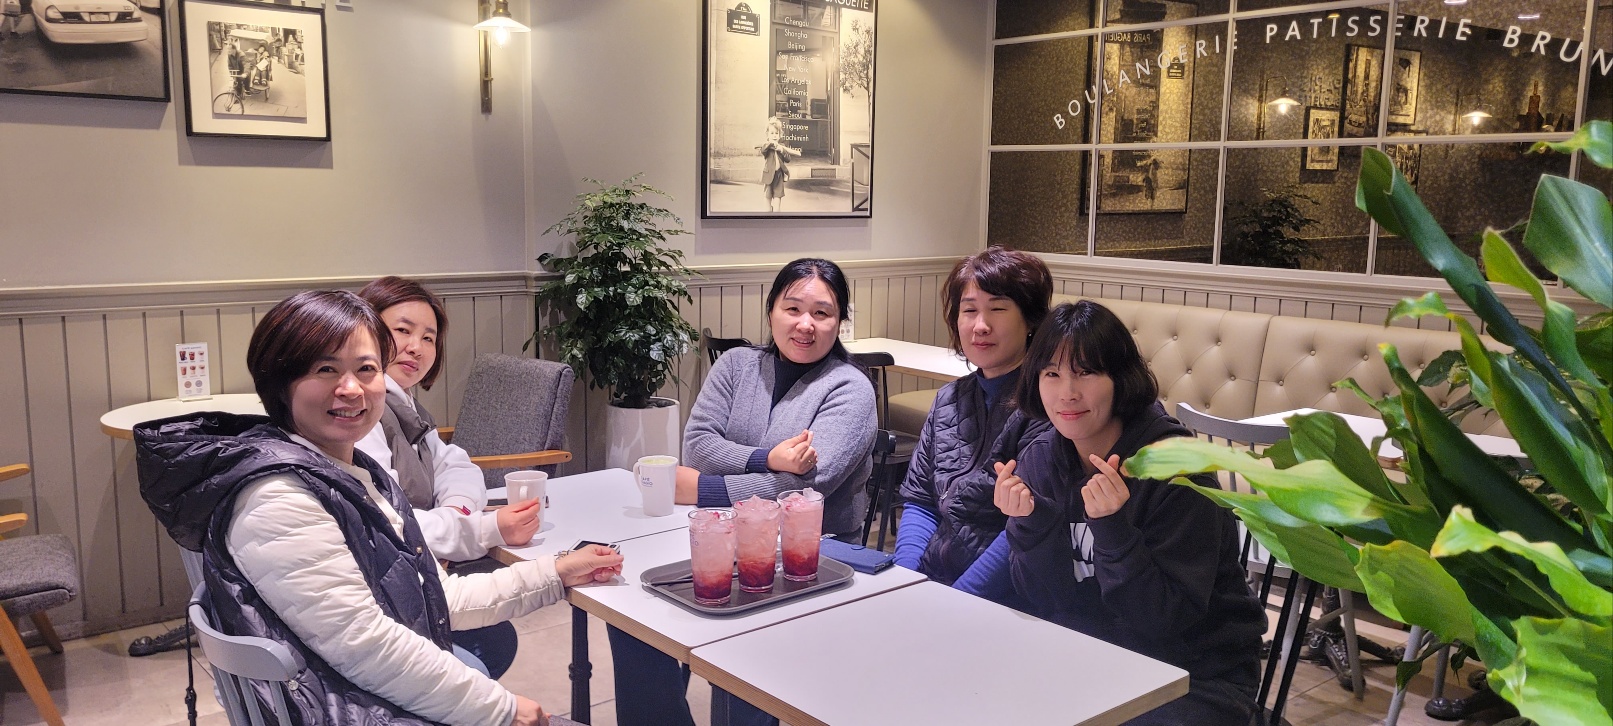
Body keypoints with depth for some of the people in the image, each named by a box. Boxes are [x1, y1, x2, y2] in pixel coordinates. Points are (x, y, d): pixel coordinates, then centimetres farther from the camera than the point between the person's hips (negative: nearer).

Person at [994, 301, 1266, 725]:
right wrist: (1032, 523, -23)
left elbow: (1166, 619, -20)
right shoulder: (1040, 460, -4)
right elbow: (1047, 606, -7)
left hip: (1197, 673, -3)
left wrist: (1113, 528, -33)